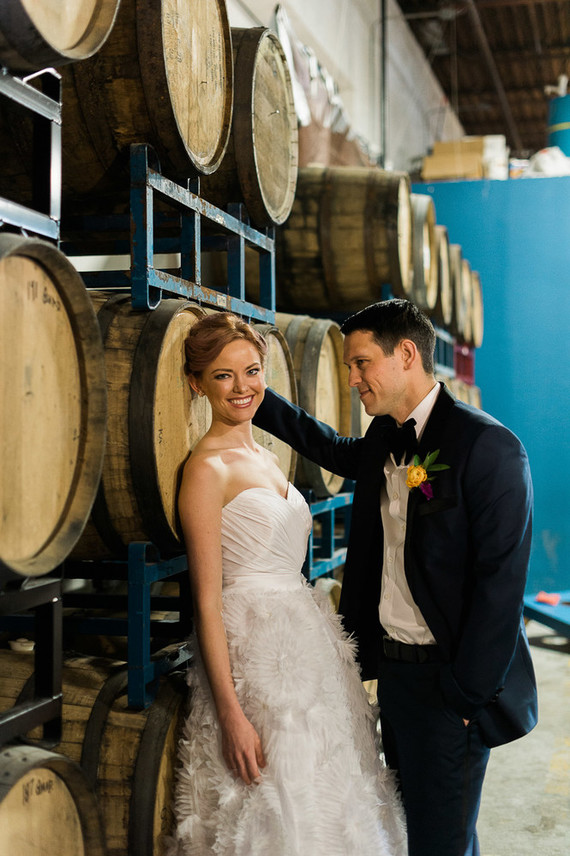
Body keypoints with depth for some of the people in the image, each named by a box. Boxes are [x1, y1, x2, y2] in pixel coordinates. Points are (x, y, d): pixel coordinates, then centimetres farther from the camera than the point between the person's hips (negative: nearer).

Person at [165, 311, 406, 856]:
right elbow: (207, 601, -16)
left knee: (319, 807, 15)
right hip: (255, 654, -8)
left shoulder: (265, 458, 13)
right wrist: (231, 713, -19)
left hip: (307, 640, 8)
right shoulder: (208, 467, -12)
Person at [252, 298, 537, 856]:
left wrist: (467, 694, -18)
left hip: (448, 682, -8)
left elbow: (501, 580, -19)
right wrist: (256, 396, 23)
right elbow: (336, 451, 31)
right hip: (394, 668, 8)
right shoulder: (383, 441, 7)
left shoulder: (487, 445, -17)